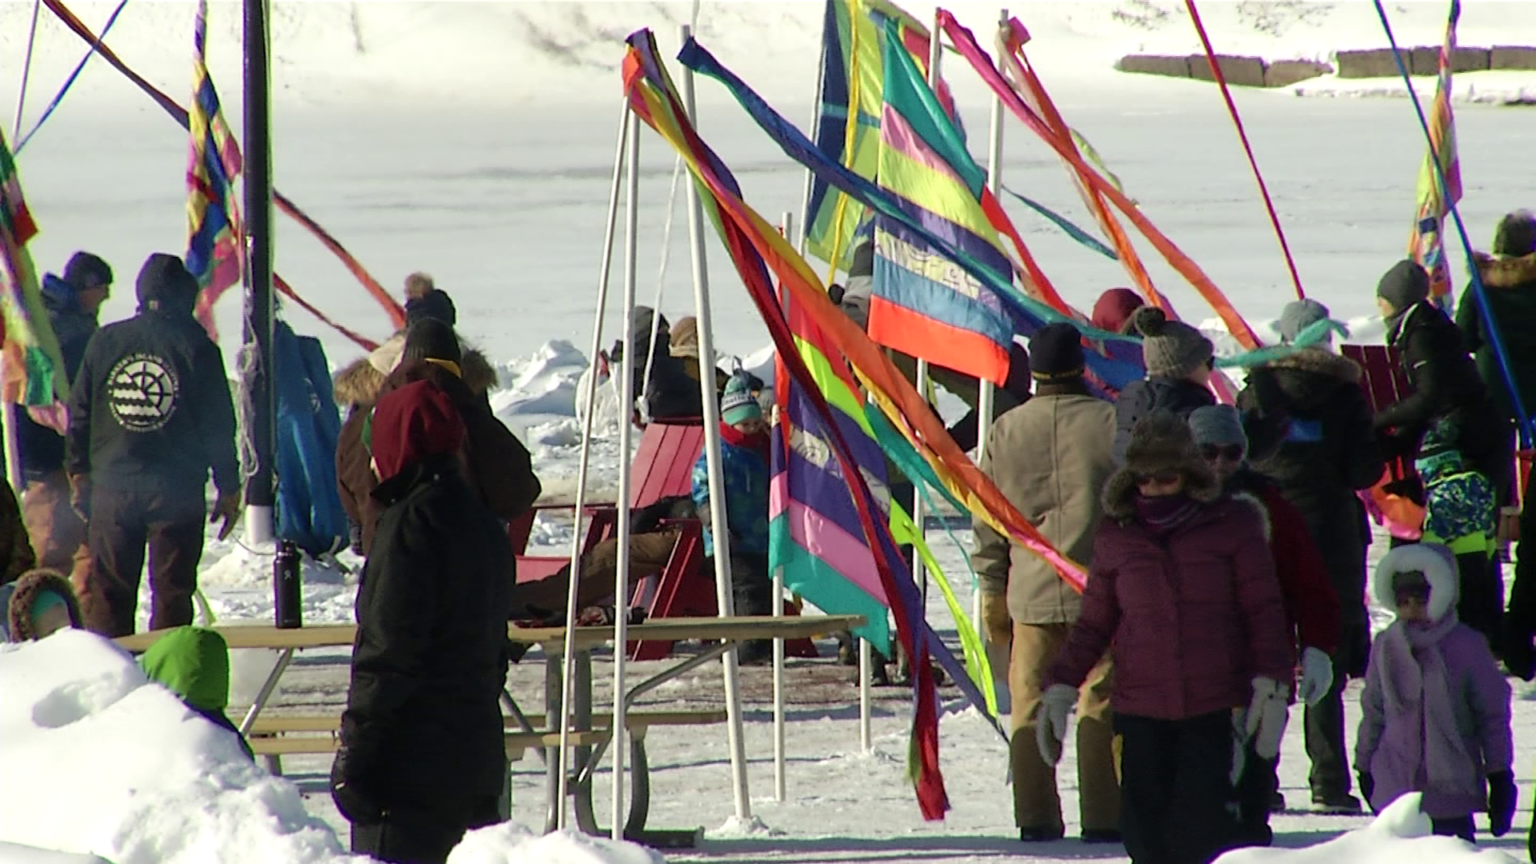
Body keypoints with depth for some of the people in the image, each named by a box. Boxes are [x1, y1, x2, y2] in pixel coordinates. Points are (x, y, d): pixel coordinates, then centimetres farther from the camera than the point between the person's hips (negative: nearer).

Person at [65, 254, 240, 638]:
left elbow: (79, 414, 7)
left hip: (112, 487, 2)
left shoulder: (104, 342, 2)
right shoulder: (196, 347, -5)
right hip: (177, 490, -2)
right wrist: (229, 487, 6)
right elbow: (218, 426, -2)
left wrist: (79, 473, 18)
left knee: (107, 591, 8)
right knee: (172, 591, 3)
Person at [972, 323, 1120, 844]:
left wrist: (992, 591, 16)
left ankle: (1036, 819, 6)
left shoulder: (1006, 431, 2)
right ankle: (1104, 818, -2)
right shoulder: (1112, 423, -5)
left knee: (1030, 705, 7)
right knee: (1102, 704, 0)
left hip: (1033, 591, 2)